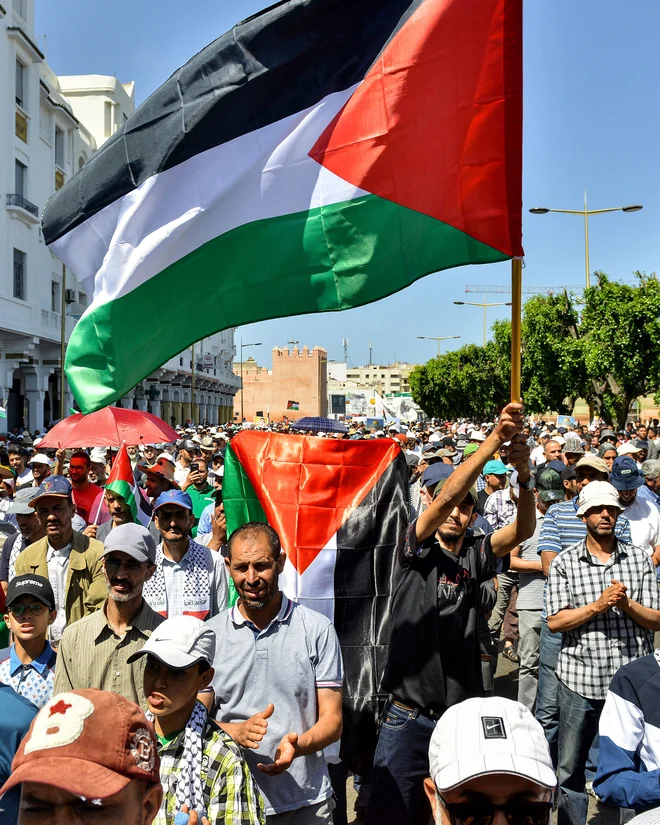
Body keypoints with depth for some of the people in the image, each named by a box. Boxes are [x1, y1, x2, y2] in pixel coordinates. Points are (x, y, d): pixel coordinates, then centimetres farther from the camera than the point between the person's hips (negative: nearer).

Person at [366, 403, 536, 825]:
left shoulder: (475, 555, 6)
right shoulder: (417, 549, -3)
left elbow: (522, 530, -10)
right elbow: (444, 497, -18)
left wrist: (524, 475, -27)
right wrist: (495, 440, -24)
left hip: (463, 715, 3)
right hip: (408, 717, -3)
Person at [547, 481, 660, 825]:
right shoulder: (565, 562, 0)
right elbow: (555, 621, -6)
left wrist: (628, 605, -16)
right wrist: (598, 605, -18)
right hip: (579, 680, -1)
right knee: (570, 770, 11)